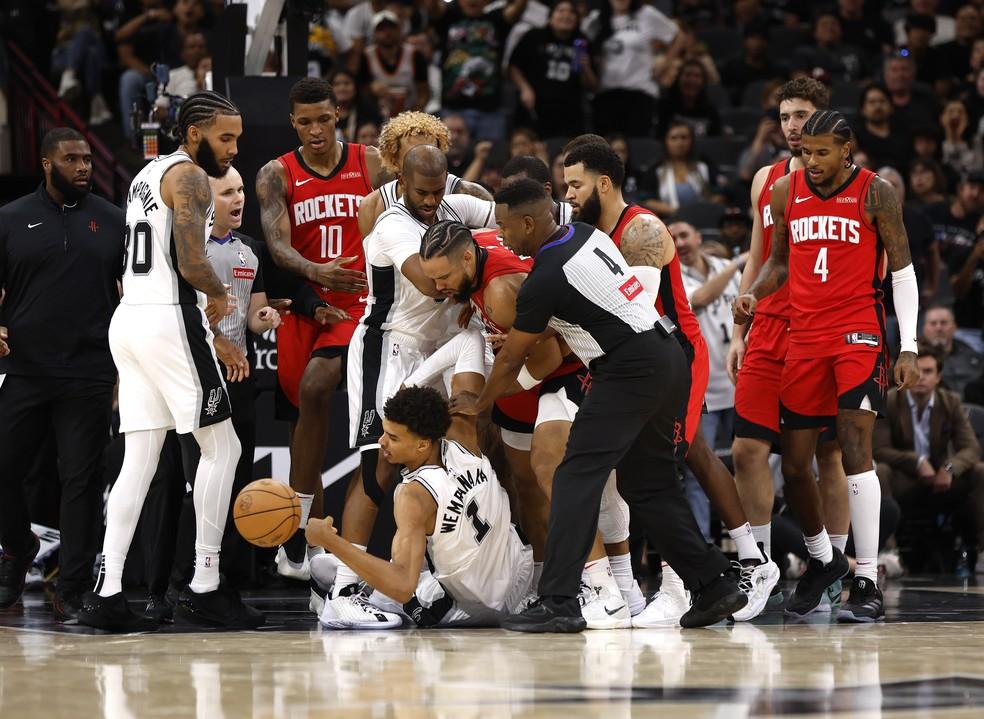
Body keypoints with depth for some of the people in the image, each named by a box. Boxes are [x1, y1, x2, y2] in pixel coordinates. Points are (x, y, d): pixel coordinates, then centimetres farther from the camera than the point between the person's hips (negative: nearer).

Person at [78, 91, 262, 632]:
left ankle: (107, 593, -1)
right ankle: (204, 589, -3)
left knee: (139, 461, 7)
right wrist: (219, 294, 1)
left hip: (128, 320, 9)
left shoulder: (146, 175, 21)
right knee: (221, 448, -1)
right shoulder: (190, 176, -9)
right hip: (170, 319, -9)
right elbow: (192, 264, -19)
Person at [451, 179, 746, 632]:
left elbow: (510, 361, -1)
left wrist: (479, 405, 17)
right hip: (668, 357, 9)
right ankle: (715, 586, 18)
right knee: (647, 484, 17)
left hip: (631, 370, -9)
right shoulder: (588, 235, 10)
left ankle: (558, 603, -17)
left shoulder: (546, 280, -14)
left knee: (578, 476, -10)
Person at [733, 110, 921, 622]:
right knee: (794, 465, 6)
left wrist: (908, 347, -8)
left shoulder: (875, 194, -4)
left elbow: (902, 270, -2)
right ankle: (822, 559, 32)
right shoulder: (785, 191, 7)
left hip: (858, 334, -5)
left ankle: (867, 585, -15)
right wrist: (753, 296, 0)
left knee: (855, 449, -16)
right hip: (803, 336, 5)